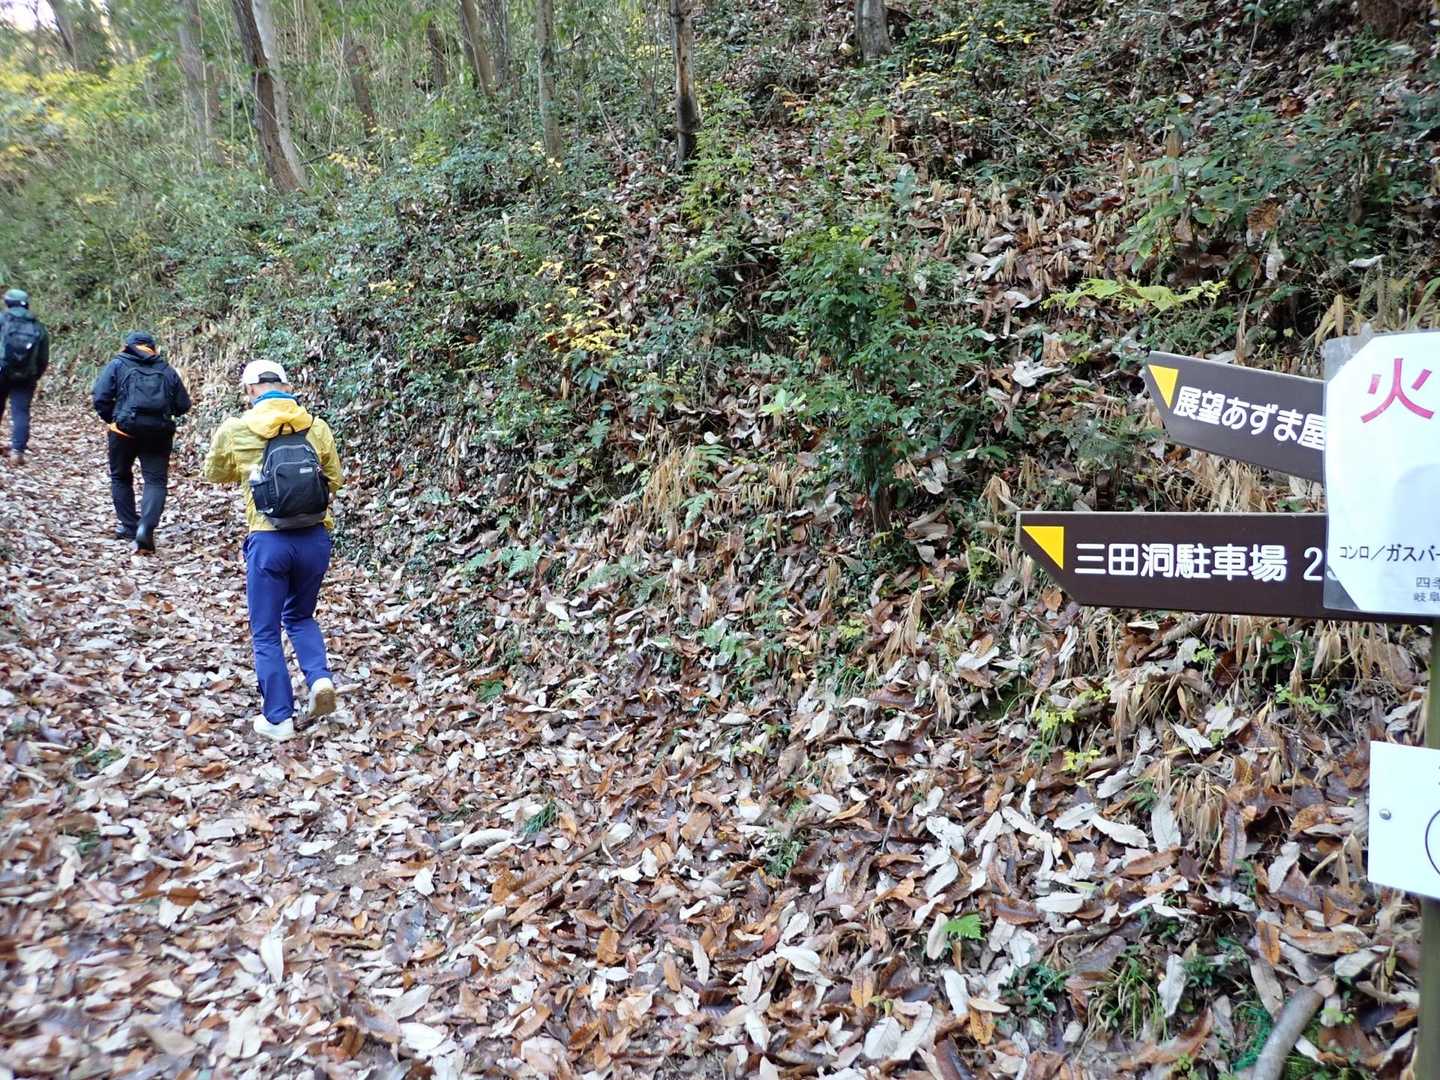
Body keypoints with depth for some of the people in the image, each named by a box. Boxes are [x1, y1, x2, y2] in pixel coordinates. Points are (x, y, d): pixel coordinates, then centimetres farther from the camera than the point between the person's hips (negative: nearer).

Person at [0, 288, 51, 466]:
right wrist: (34, 378, 18)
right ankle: (17, 451, -11)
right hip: (25, 378, 1)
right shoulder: (39, 328, 7)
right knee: (21, 413, 0)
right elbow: (43, 360, 7)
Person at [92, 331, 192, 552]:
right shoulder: (167, 370, 12)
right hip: (159, 432, 1)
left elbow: (99, 397, -4)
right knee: (156, 480, 1)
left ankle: (129, 525, 24)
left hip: (124, 429, -1)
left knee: (121, 477, 19)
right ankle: (146, 527, -20)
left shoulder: (118, 365, 6)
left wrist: (109, 418, 12)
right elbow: (183, 405, 10)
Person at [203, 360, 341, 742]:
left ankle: (278, 719, 13)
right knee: (300, 616, 25)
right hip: (315, 538, 3)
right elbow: (334, 480, 12)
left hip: (269, 541, -3)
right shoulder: (317, 427, 2)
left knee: (266, 633, 11)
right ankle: (320, 678, 2)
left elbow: (214, 473, 16)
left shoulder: (235, 429, -2)